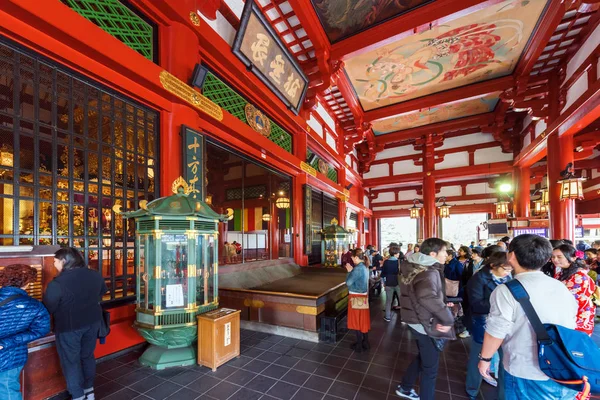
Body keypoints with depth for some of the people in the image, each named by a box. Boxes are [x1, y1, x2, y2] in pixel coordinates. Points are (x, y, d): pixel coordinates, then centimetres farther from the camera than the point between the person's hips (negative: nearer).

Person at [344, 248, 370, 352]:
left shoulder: (357, 269, -23)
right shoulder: (364, 267, 6)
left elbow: (348, 282, -20)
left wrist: (349, 271, -8)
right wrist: (351, 270, 6)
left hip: (357, 298, -8)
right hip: (363, 297, 8)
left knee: (357, 321, 5)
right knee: (364, 320, 16)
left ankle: (359, 345, 17)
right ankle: (366, 343, 27)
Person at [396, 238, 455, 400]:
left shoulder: (414, 267, 2)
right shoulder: (429, 272, -26)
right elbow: (427, 297, -47)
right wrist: (448, 319, -34)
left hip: (416, 319, 9)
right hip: (426, 324, -9)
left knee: (422, 357, 29)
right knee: (430, 367, 11)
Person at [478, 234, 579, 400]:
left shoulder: (506, 291, -22)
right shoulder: (562, 287, -1)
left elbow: (495, 333, -19)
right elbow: (570, 327, 12)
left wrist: (484, 358, -1)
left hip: (528, 376, -5)